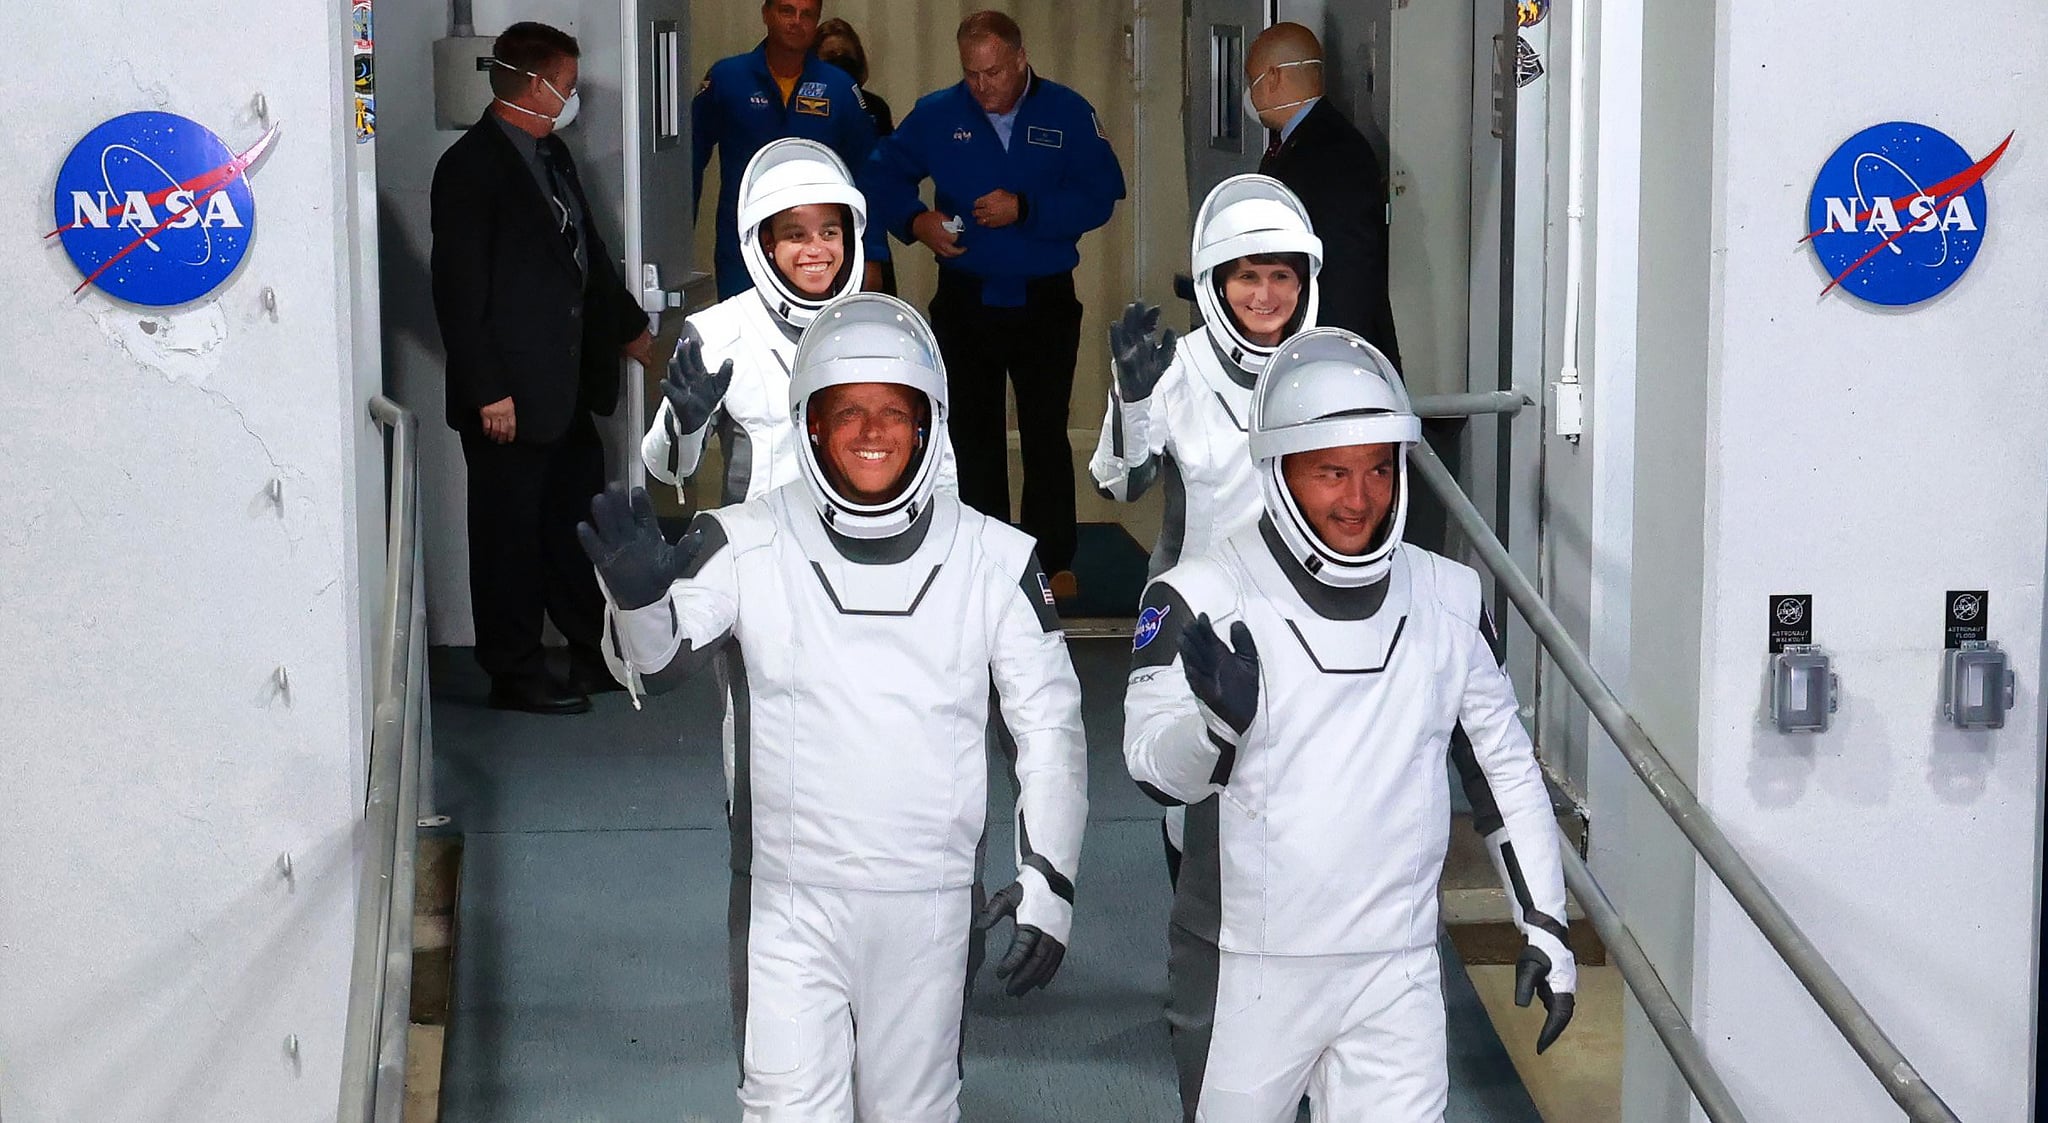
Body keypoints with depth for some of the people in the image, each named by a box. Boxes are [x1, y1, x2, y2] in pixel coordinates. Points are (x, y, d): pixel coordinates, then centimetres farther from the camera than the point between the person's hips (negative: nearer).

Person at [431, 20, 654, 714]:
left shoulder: (551, 155, 12)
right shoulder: (470, 167, -16)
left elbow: (589, 254, 25)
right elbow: (459, 291, -19)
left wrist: (630, 328, 32)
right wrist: (488, 392, -21)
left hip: (567, 390, 9)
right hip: (510, 397, -9)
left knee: (578, 524, 17)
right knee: (510, 535, 2)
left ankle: (597, 655, 28)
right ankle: (514, 675, 12)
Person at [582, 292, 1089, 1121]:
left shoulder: (994, 561, 0)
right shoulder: (746, 546, -6)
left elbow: (1049, 721, 5)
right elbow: (654, 663, -18)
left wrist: (1048, 877, -1)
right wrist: (638, 593, -41)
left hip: (929, 901, 2)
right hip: (789, 899, -2)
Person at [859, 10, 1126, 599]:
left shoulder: (1068, 113, -6)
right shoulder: (936, 114, -1)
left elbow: (1101, 194, -12)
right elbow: (881, 176, 6)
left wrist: (1024, 210, -21)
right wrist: (915, 221, -13)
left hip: (1045, 303, -2)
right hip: (965, 301, 2)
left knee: (1046, 435, 2)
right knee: (975, 434, 9)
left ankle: (1054, 559, 10)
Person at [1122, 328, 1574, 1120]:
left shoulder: (1450, 601, 4)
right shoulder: (1202, 599, -8)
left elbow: (1507, 765, 12)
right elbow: (1156, 769, -14)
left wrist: (1544, 923, 10)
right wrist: (1219, 719, -35)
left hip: (1395, 972, 2)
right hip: (1248, 970, -2)